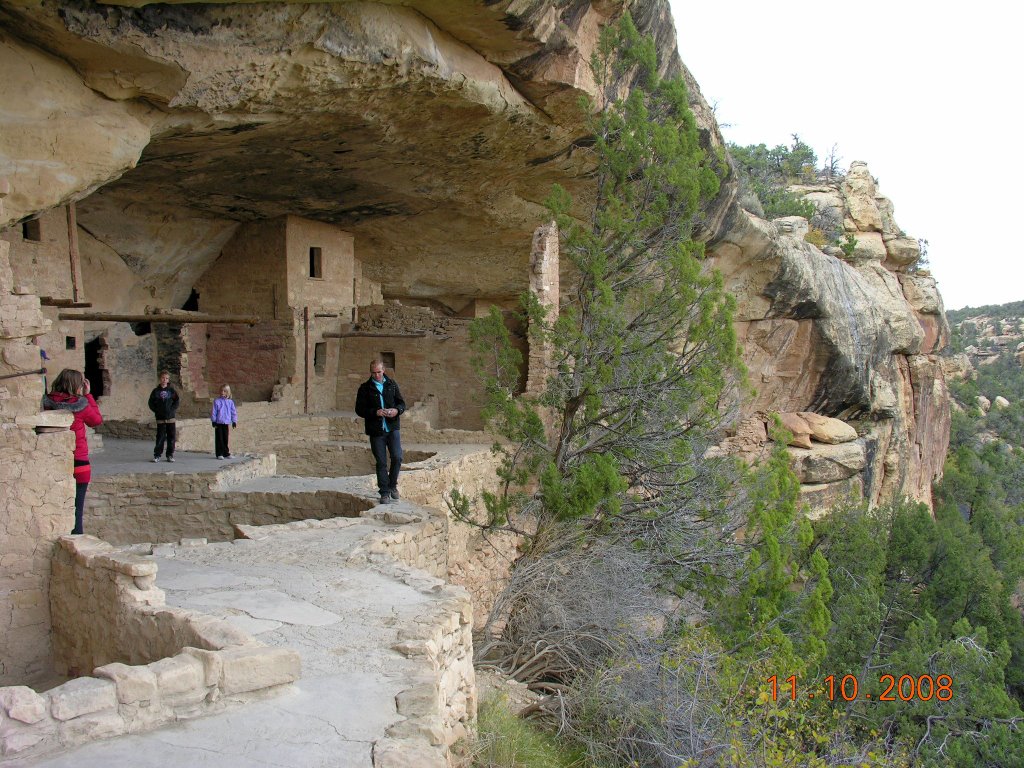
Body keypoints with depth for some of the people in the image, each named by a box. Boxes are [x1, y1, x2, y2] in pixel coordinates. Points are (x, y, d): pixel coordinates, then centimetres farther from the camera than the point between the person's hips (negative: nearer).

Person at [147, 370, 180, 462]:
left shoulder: (171, 391, 6)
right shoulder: (156, 391, 4)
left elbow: (176, 402, 6)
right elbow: (151, 403, 6)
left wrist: (172, 410, -8)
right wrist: (156, 411, -6)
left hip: (170, 417, 1)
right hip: (160, 419, -1)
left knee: (171, 437, 2)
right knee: (160, 437, -2)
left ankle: (170, 455, 10)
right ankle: (157, 455, 4)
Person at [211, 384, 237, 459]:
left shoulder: (230, 402, 5)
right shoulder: (217, 401, -4)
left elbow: (234, 412, 10)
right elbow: (213, 412, -3)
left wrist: (234, 421, 8)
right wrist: (214, 421, -5)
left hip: (226, 423, 3)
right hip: (218, 423, -3)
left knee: (225, 439, 8)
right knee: (219, 439, -1)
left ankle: (226, 453, 15)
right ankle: (219, 454, 4)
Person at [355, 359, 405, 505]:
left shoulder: (392, 384, 10)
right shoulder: (365, 388, 3)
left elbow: (401, 403, 12)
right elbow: (359, 409, -2)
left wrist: (397, 410, -11)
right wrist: (375, 412, -18)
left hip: (392, 428, 1)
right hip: (376, 431, -1)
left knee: (397, 457, -10)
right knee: (381, 462, 1)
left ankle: (392, 485, 14)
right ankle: (385, 492, 9)